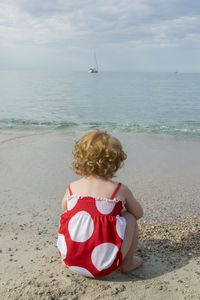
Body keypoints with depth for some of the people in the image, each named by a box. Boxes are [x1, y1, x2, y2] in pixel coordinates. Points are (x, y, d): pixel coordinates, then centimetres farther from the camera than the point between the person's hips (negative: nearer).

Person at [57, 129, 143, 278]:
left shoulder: (72, 188, 7)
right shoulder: (120, 190, -1)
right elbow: (139, 213, 15)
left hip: (70, 260, 4)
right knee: (130, 217, 15)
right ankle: (128, 262, 23)